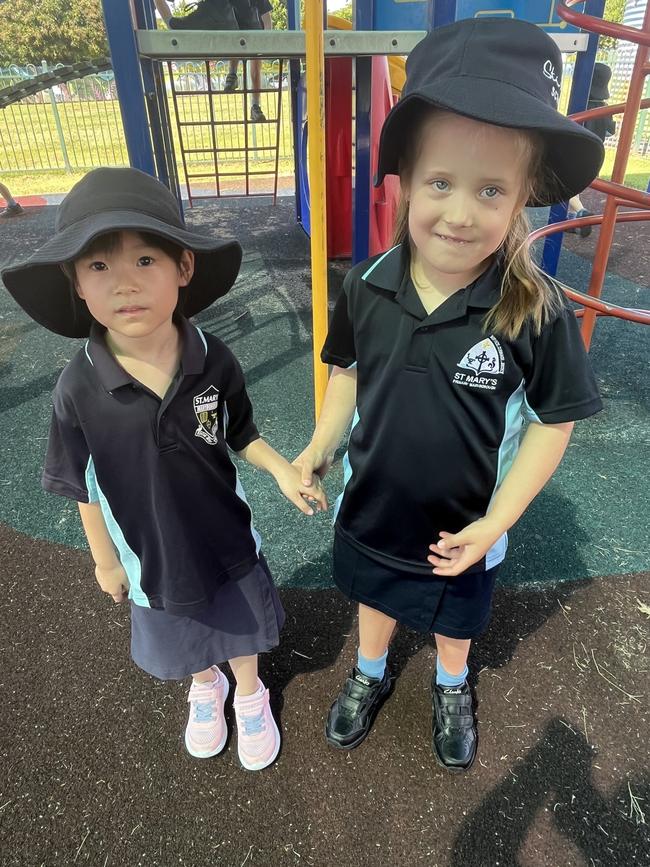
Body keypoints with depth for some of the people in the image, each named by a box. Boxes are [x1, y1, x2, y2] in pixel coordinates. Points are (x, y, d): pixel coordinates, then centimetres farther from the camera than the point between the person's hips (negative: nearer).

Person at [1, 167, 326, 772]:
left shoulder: (214, 361, -23)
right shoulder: (78, 390, -25)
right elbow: (87, 490, -10)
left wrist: (282, 470, -20)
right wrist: (106, 562, 0)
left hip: (230, 541, 1)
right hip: (155, 557, 0)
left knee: (241, 631, 26)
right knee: (183, 644, 28)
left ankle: (249, 697, 59)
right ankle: (204, 690, 63)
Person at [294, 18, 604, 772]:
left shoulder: (537, 311, -25)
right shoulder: (366, 286, -18)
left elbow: (553, 421, -14)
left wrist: (496, 521, -18)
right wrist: (319, 446, -7)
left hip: (462, 529, -1)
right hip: (369, 511, 2)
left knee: (454, 619, 28)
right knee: (374, 598, 30)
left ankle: (452, 688, 63)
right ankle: (370, 675, 63)